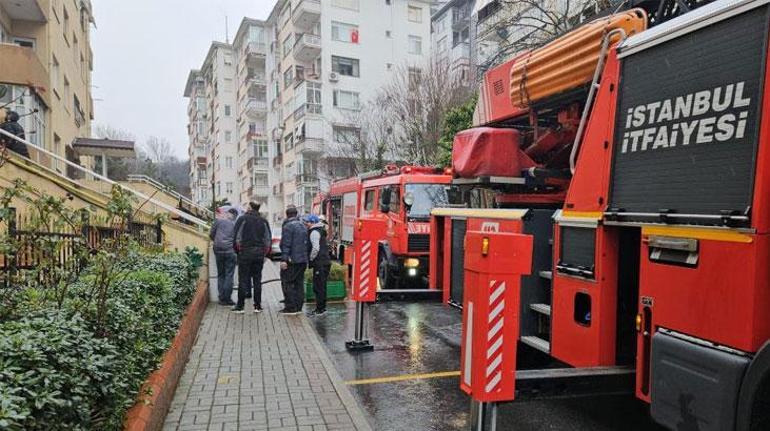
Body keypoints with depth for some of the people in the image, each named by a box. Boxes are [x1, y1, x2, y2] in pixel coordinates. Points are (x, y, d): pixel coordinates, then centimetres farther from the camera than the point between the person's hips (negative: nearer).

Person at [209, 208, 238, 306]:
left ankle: (222, 298, 10)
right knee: (229, 275, 2)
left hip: (218, 251, 2)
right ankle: (227, 298, -2)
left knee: (220, 275, 11)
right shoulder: (235, 224, 3)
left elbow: (211, 234, 9)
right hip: (230, 251, -2)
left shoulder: (218, 221, 5)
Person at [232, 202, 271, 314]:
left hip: (245, 252, -3)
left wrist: (237, 250, 3)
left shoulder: (242, 219, -3)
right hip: (259, 253, 3)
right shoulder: (263, 221, 8)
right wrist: (265, 252, 11)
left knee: (243, 279, 1)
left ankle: (240, 306, 3)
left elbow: (236, 236, -8)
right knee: (257, 280, 8)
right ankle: (258, 306, 9)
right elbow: (268, 239, 5)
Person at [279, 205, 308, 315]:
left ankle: (290, 307, -3)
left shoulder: (288, 226, -11)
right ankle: (298, 307, 15)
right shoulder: (303, 226, 15)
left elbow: (286, 245, -17)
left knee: (287, 283, -2)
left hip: (292, 260, -8)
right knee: (299, 283, 12)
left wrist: (284, 259, -18)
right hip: (303, 260, 8)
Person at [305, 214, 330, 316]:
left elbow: (315, 248, -21)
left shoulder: (314, 232, -12)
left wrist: (310, 258, -8)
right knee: (322, 286, 16)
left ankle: (319, 309, -2)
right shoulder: (320, 231, 18)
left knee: (318, 287, -5)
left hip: (320, 263, -10)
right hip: (325, 262, 10)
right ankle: (322, 307, 24)